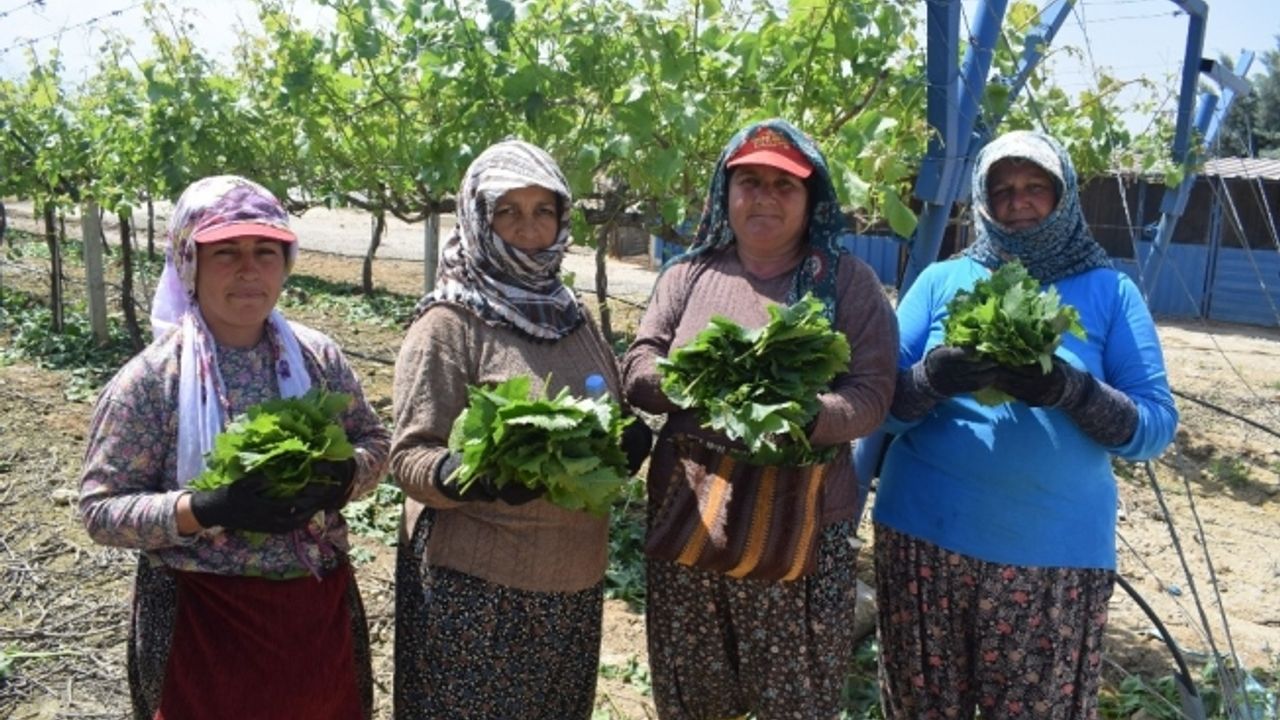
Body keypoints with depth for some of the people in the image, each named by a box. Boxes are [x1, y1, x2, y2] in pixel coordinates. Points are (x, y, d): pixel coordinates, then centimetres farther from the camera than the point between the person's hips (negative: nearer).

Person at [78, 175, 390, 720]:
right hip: (201, 619, -3)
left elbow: (374, 441, 7)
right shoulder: (150, 379, -11)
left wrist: (342, 479, -14)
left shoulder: (318, 357, -2)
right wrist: (202, 509, -25)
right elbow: (100, 510, -9)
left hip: (321, 606, 4)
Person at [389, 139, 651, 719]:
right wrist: (474, 475, -33)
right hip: (475, 586, -5)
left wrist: (629, 440, -6)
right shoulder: (448, 324, -9)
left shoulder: (572, 315, 8)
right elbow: (408, 456, -13)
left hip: (575, 578, 6)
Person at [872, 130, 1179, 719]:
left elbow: (1156, 427, -3)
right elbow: (880, 405, -1)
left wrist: (1071, 390, -21)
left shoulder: (1109, 292, 3)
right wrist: (933, 378, -21)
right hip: (926, 538, 1)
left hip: (1058, 554, 0)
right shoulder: (941, 280, 4)